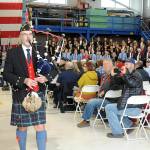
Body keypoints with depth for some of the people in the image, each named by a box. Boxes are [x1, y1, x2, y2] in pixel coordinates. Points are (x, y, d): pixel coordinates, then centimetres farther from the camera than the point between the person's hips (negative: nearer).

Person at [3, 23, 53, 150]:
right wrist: (24, 80, -17)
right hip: (21, 95, -1)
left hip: (38, 94, 1)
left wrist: (46, 78, -12)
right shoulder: (12, 53, 2)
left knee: (40, 126, -1)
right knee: (22, 126, 10)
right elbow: (6, 74, -4)